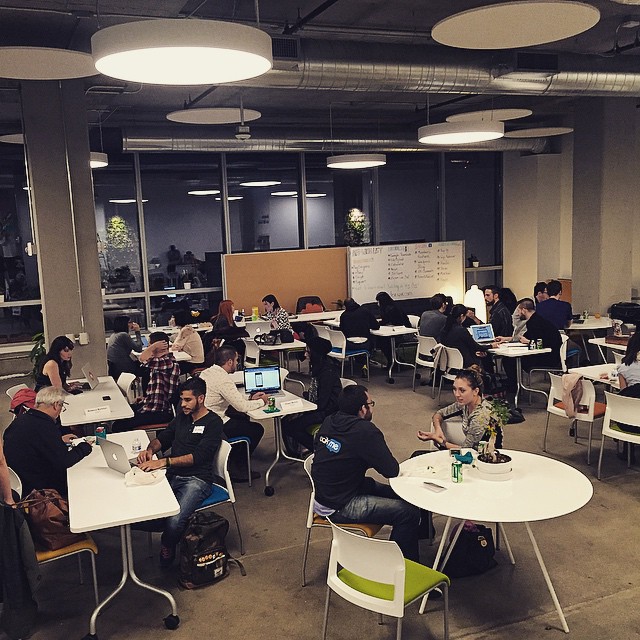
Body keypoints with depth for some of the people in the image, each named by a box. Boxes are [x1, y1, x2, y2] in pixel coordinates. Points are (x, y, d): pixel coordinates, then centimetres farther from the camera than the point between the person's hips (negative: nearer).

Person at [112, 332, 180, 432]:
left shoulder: (169, 362, -21)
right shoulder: (161, 360, 13)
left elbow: (143, 359, -34)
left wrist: (155, 345, -19)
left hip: (159, 412, -11)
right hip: (150, 405, 11)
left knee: (119, 426, -18)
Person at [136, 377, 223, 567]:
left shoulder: (213, 422, -6)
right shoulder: (182, 417, 18)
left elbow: (198, 456, -16)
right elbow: (162, 438, 24)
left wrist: (163, 462, -25)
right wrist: (151, 449, -1)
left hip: (197, 479, -6)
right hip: (172, 476, 7)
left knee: (174, 520, -30)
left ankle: (167, 552, 1)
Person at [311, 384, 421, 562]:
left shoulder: (329, 421, 2)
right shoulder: (366, 432, -22)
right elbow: (392, 470, -19)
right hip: (338, 508, -9)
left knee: (395, 494, 18)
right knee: (409, 512, -9)